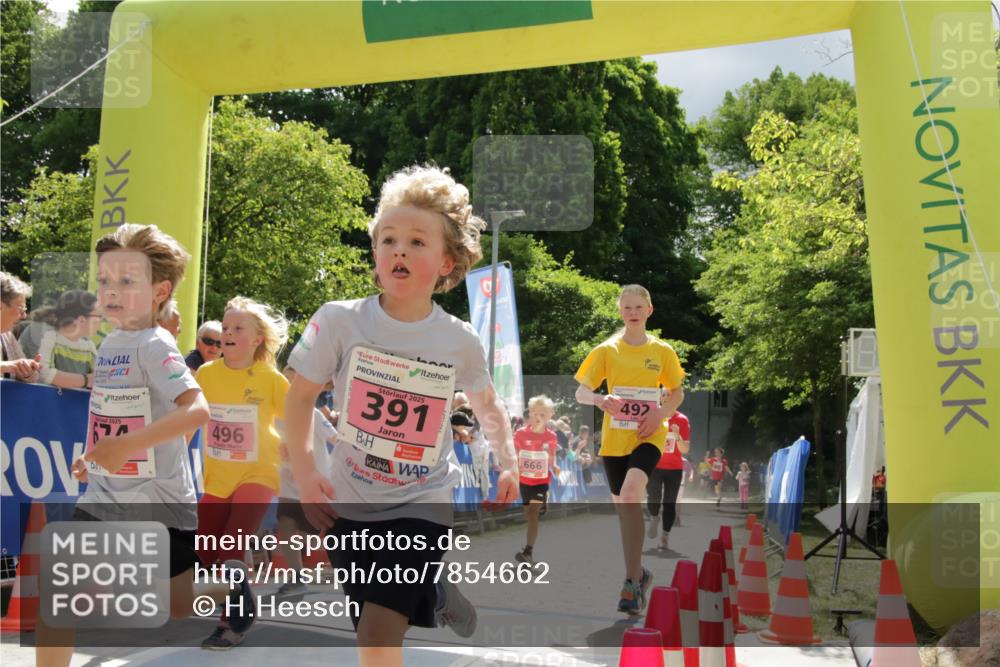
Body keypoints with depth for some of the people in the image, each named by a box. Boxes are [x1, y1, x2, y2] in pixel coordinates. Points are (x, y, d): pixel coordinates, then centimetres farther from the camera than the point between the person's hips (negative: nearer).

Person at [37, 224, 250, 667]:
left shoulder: (155, 346, -18)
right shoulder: (109, 344, 6)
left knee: (176, 606, 11)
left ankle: (230, 588, 42)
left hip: (158, 500, -6)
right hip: (104, 497, 6)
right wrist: (98, 457, 11)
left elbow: (196, 409, -31)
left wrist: (127, 445, -34)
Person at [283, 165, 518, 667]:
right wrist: (303, 473, -9)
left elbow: (487, 405, 10)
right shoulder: (339, 321, -11)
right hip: (350, 502, 2)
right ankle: (433, 591, 44)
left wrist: (508, 463, -1)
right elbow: (300, 396, -1)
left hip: (422, 505, -2)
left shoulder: (460, 341, -8)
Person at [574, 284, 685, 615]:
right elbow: (581, 392, -2)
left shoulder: (663, 351, 2)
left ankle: (632, 581, -18)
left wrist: (659, 414, -10)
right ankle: (638, 575, 29)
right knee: (623, 505, 7)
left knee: (630, 493, -26)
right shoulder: (606, 350, 2)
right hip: (614, 437, 3)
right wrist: (599, 399, -26)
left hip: (649, 436, -2)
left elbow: (677, 393, 11)